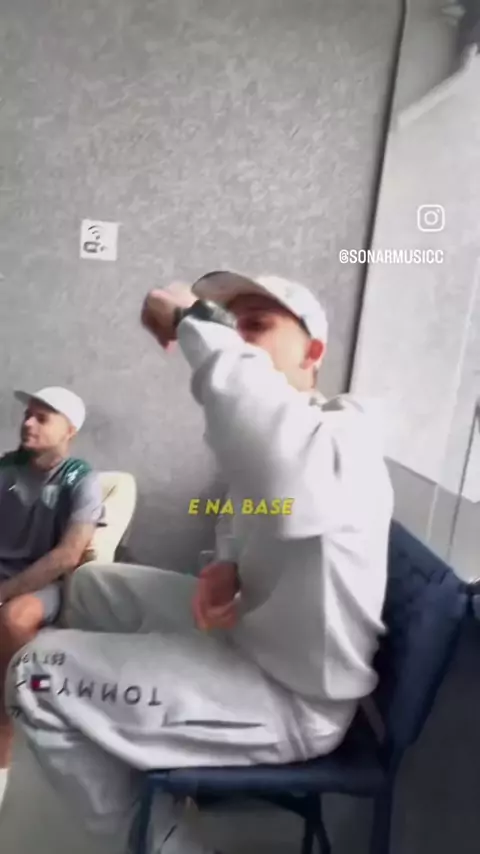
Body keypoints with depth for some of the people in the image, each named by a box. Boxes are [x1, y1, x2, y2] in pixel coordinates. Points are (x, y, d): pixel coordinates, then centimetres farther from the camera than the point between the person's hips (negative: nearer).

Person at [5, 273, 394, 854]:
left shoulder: (344, 431, -25)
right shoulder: (278, 436, 3)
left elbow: (294, 486, -51)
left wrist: (196, 323, -39)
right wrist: (226, 567, -7)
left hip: (293, 699, -9)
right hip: (253, 634, 9)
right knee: (94, 585, 19)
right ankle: (136, 765, 33)